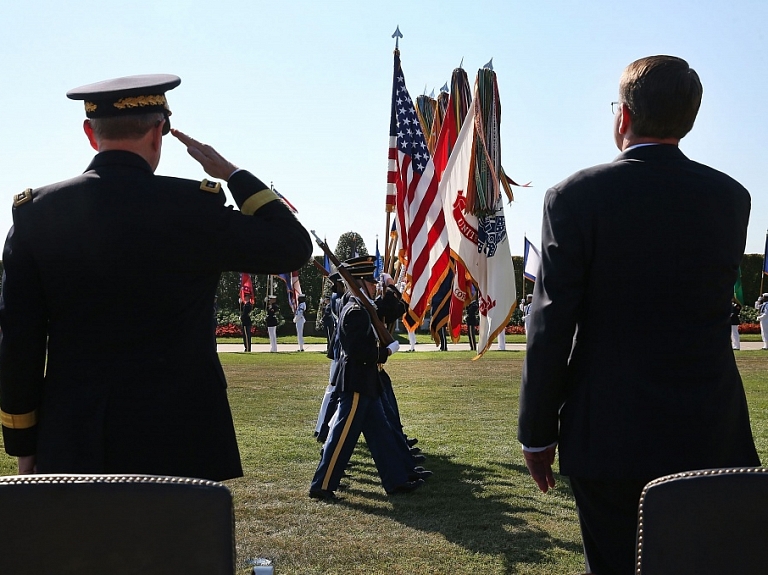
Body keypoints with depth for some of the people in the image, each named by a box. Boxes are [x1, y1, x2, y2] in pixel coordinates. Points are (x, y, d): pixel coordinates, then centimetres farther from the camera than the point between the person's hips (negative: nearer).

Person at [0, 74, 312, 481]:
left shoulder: (34, 212, -1)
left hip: (70, 450, 3)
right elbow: (293, 247, 2)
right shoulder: (194, 206, -10)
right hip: (178, 446, -3)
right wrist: (232, 174, 9)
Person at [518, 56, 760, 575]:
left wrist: (537, 432, -3)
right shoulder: (732, 198, 2)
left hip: (609, 436, -3)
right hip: (712, 436, 4)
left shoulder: (576, 197, -11)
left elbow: (552, 324, -13)